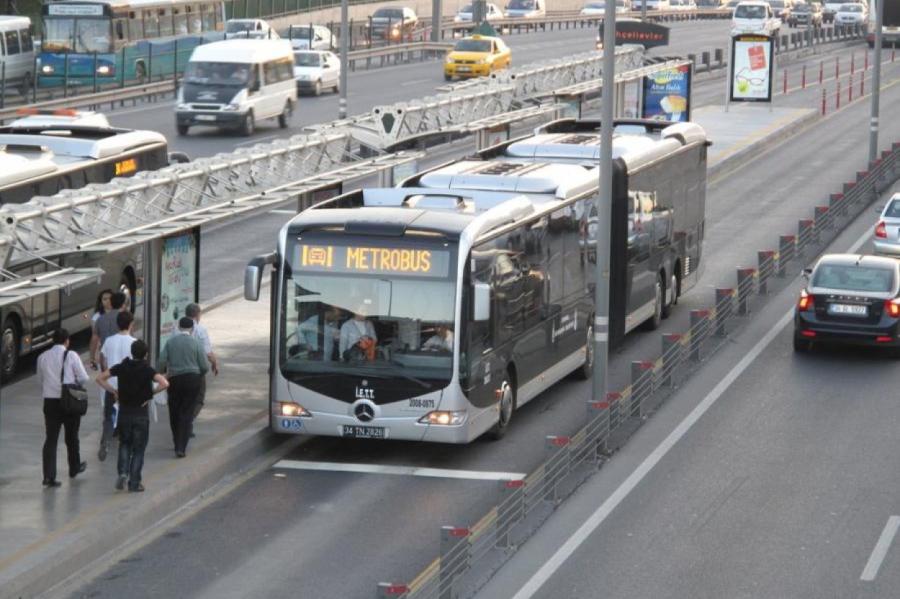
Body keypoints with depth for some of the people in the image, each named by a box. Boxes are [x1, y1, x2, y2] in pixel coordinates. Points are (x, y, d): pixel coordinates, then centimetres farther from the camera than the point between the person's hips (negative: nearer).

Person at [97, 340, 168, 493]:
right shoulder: (147, 370, -10)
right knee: (138, 449, 8)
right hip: (141, 413, -2)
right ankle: (134, 483, 7)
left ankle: (123, 472, -1)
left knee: (125, 444, 21)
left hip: (124, 412, 2)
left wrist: (113, 391, 2)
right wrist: (151, 393, -9)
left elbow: (100, 378, -1)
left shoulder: (122, 367, -1)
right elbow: (164, 383, -24)